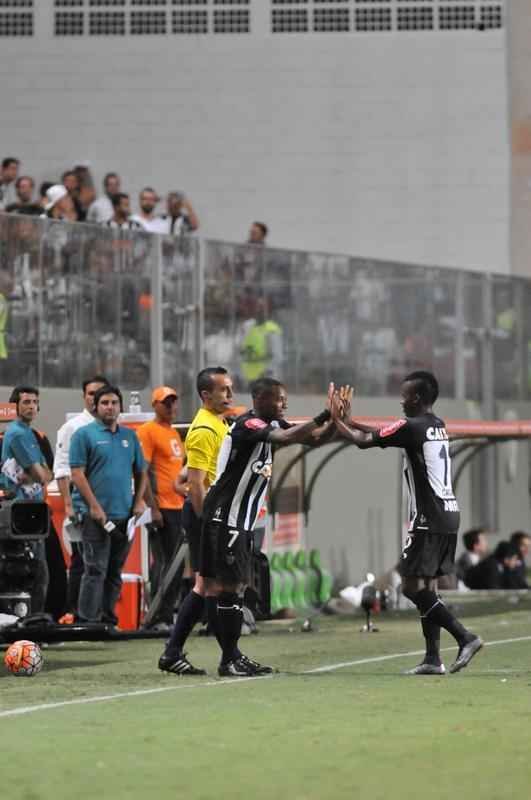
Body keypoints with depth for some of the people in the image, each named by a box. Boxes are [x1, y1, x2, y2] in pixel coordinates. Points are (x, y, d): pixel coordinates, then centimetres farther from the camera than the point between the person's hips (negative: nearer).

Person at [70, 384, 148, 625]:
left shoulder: (130, 436, 15)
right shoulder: (84, 434, -2)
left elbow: (141, 472, 22)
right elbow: (77, 474, -8)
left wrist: (139, 501, 6)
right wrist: (94, 506, -14)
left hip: (124, 515, 6)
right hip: (97, 515, -6)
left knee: (115, 572, 9)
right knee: (96, 570, -11)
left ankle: (108, 620, 14)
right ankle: (88, 621, -12)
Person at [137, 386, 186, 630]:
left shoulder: (174, 434, 20)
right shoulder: (148, 431, -7)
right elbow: (144, 472, -13)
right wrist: (153, 507, -18)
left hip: (178, 506, 9)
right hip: (162, 507, -9)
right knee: (164, 562, -9)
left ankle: (167, 615, 15)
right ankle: (159, 618, -7)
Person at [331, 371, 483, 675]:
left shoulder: (412, 427, -12)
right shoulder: (438, 426, 15)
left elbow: (363, 440, -6)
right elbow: (382, 433, 27)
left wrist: (338, 419, 10)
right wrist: (350, 421, 27)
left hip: (429, 519, -9)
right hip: (449, 515, 9)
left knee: (413, 587, -8)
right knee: (427, 587, 10)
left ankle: (465, 637, -16)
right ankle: (433, 659, 7)